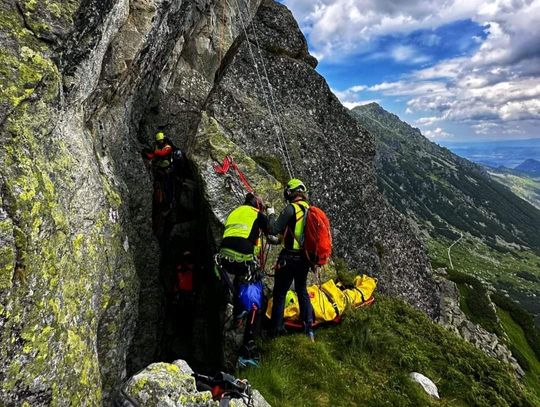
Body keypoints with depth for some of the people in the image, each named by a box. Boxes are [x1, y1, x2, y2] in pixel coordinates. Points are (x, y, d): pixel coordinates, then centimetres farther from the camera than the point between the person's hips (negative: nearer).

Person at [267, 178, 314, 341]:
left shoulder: (291, 208, -17)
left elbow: (273, 230, -21)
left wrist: (271, 214, -4)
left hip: (289, 259, -6)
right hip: (305, 259, 6)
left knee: (280, 293, 9)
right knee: (302, 291, 22)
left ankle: (276, 328, 18)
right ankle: (309, 327, 20)